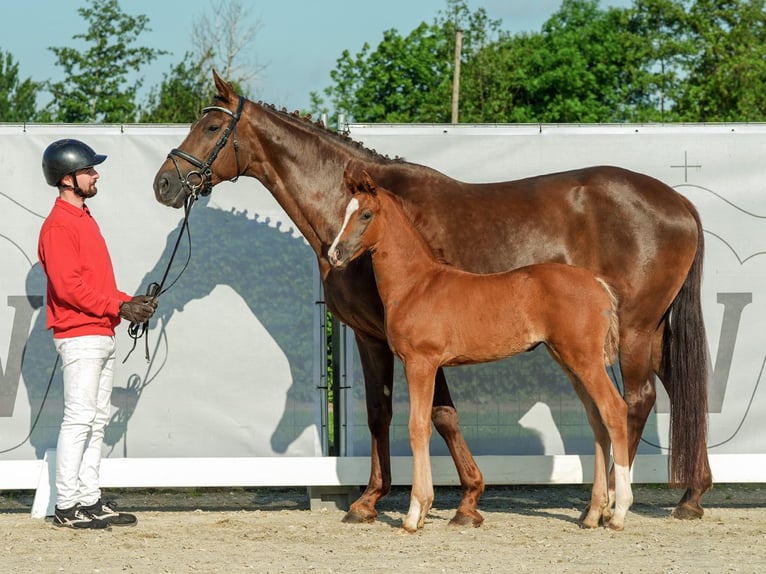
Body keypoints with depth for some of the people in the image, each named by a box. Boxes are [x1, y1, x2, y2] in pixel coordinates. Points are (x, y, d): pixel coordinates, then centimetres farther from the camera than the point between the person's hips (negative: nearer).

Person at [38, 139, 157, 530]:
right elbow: (68, 286, -20)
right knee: (79, 419, -9)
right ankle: (67, 506, -7)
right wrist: (118, 307, -17)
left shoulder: (84, 220, 18)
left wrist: (130, 303, 7)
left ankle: (89, 500, 14)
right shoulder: (58, 225, -12)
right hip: (79, 335, -10)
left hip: (102, 335, 10)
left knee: (97, 421, 10)